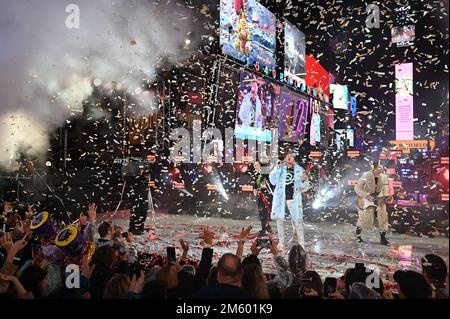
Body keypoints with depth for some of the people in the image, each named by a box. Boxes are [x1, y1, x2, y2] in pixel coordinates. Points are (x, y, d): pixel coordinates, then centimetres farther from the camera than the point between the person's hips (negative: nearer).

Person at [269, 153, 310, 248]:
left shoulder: (299, 170, 5)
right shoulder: (280, 168, 6)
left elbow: (304, 188, 7)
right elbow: (273, 181, -1)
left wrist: (303, 181, -15)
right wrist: (277, 168, -10)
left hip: (293, 198, -1)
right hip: (280, 197, 1)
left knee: (297, 221, -4)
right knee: (279, 219, 6)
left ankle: (301, 245, 7)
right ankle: (281, 244, 19)